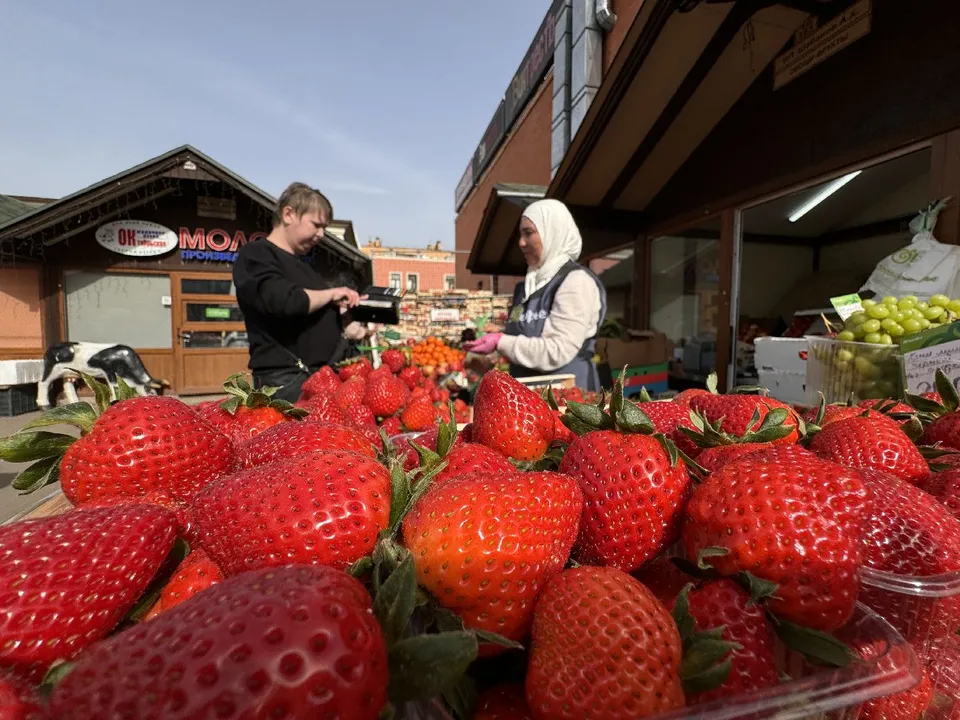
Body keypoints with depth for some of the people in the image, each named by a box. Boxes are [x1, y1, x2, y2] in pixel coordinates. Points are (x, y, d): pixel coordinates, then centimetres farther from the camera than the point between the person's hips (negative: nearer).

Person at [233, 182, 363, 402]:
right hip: (285, 379, -8)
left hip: (322, 374, 8)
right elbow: (285, 302, -25)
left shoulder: (302, 264, 21)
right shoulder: (255, 255, -6)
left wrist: (350, 308, 8)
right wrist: (331, 294, -10)